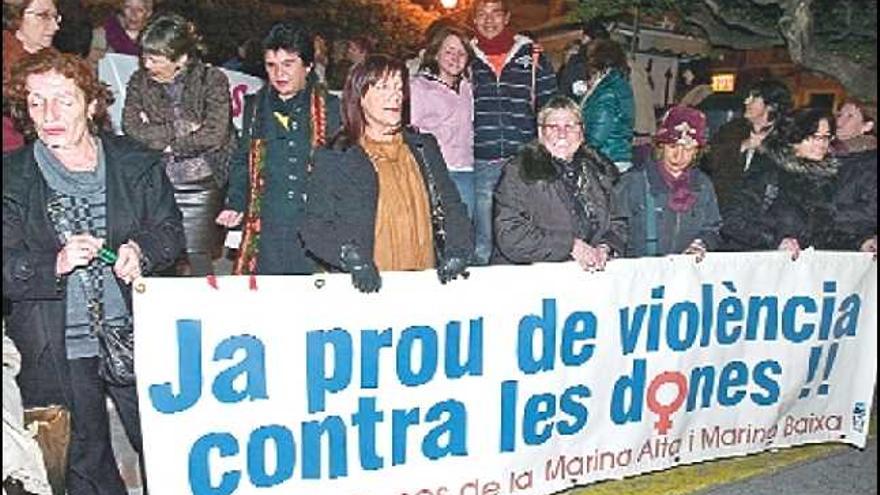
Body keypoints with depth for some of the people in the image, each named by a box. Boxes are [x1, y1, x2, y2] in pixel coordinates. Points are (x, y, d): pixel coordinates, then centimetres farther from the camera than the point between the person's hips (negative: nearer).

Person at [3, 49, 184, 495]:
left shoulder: (136, 163, 0)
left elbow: (170, 230, 4)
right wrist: (55, 264, -25)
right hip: (57, 350, 0)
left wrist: (141, 249, -18)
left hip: (135, 336, 0)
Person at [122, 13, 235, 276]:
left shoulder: (212, 79, -3)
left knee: (195, 259, -2)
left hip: (200, 185, -3)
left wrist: (164, 143, -5)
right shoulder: (140, 81, 8)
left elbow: (215, 135, -13)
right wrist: (180, 129, -12)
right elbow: (130, 128, -4)